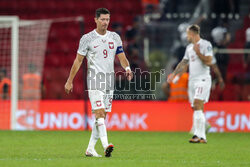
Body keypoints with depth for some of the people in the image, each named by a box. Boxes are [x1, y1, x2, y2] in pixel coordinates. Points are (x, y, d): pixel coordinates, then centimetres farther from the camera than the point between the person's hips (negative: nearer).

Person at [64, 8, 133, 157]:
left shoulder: (115, 38, 10)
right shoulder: (87, 38, -2)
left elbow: (122, 57, 9)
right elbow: (78, 61, 3)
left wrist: (127, 68, -13)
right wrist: (70, 81, 3)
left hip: (110, 79, 5)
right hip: (95, 78, -5)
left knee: (102, 115, 6)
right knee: (100, 113, -18)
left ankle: (90, 149, 13)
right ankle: (105, 146, -28)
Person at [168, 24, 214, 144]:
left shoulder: (206, 45, -6)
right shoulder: (189, 47, 18)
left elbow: (209, 62, -14)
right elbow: (184, 63, 25)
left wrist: (198, 53, -18)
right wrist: (174, 74, 18)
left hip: (203, 79, -8)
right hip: (192, 79, 8)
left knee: (197, 105, -19)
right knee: (197, 108, 4)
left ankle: (198, 135, -22)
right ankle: (202, 137, 6)